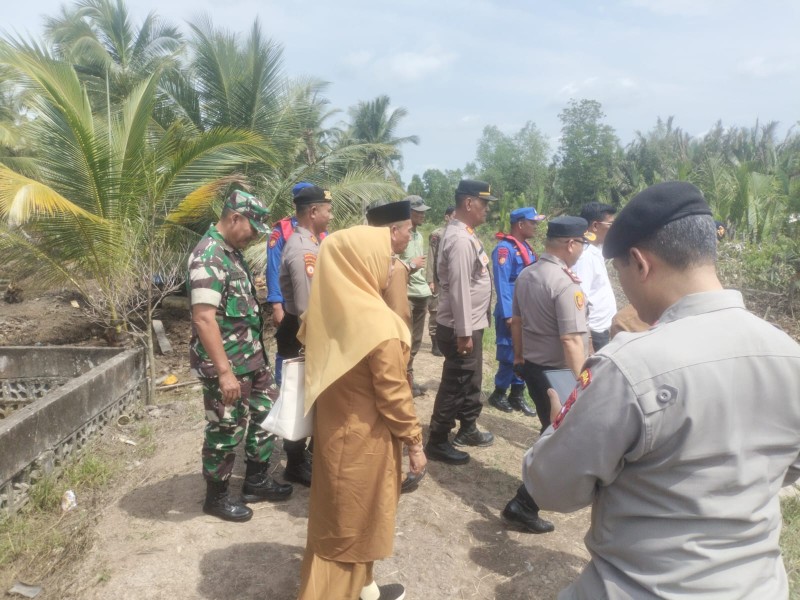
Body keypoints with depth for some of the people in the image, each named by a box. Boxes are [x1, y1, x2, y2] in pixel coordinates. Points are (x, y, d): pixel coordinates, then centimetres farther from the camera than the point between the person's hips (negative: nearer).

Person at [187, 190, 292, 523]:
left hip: (252, 357, 10)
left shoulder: (232, 252, 10)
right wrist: (224, 371, -28)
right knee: (225, 431, 6)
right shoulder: (208, 257, -21)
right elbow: (204, 319, -27)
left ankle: (256, 481, 34)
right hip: (226, 364, -10)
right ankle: (216, 496, 26)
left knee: (266, 413, 18)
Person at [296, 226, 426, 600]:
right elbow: (394, 395, -20)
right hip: (365, 438, -7)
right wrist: (414, 441, -8)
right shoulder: (378, 322, -26)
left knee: (338, 515, 21)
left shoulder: (325, 310, -4)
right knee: (355, 519, 12)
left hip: (332, 428, 7)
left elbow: (320, 367, 6)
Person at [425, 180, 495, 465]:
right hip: (460, 327, -10)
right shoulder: (460, 239, -22)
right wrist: (463, 332, -23)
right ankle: (437, 442, 16)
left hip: (472, 323, 10)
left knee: (471, 381, 21)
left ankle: (468, 430, 38)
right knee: (455, 385, 2)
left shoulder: (466, 233, 10)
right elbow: (459, 289, -25)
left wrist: (471, 328, 18)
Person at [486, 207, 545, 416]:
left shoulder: (526, 247, 12)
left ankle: (517, 395, 24)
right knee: (509, 356, 0)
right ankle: (498, 394, 17)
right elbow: (502, 284, -20)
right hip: (511, 314, -8)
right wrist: (508, 315, -23)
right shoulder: (504, 248, -15)